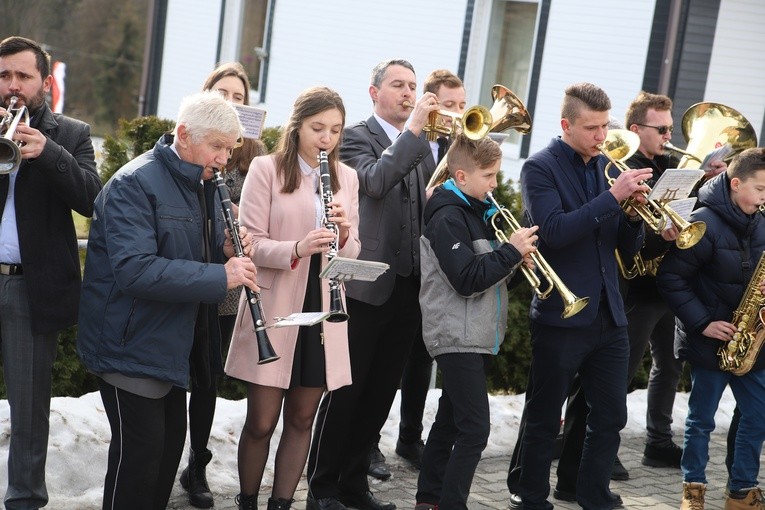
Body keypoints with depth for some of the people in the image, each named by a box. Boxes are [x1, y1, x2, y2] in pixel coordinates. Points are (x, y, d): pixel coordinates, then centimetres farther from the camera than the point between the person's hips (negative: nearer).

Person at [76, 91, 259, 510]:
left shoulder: (203, 184, 9)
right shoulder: (134, 185, -19)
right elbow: (135, 270, -30)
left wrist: (228, 251, -6)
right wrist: (221, 276, -31)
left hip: (174, 345, 9)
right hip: (131, 346, -9)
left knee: (171, 442, 15)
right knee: (140, 451, -4)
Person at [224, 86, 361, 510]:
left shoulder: (346, 177, 9)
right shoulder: (266, 169, -4)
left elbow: (351, 254, 8)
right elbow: (250, 244, -10)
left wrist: (344, 235, -14)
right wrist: (297, 248, -28)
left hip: (322, 312, 4)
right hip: (273, 311, -4)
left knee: (301, 420, 10)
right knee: (261, 422, 2)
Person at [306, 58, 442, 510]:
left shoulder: (423, 146, 16)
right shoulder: (356, 137, -4)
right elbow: (375, 181, -23)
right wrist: (414, 129, -20)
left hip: (409, 286, 6)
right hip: (367, 284, -6)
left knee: (381, 392, 12)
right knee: (346, 391, 1)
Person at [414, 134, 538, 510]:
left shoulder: (478, 211, 14)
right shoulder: (448, 217, -15)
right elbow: (467, 280, -23)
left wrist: (515, 260, -1)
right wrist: (512, 251, -17)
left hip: (478, 335, 9)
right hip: (457, 336, -9)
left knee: (450, 422, 15)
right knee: (475, 429, -12)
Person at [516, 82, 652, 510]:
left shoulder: (608, 167, 10)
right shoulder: (541, 168, -6)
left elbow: (629, 247, 11)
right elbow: (555, 231, -22)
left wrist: (634, 215, -10)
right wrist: (613, 197, -23)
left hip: (609, 315, 6)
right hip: (561, 315, -6)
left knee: (611, 416, 11)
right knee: (546, 419, 6)